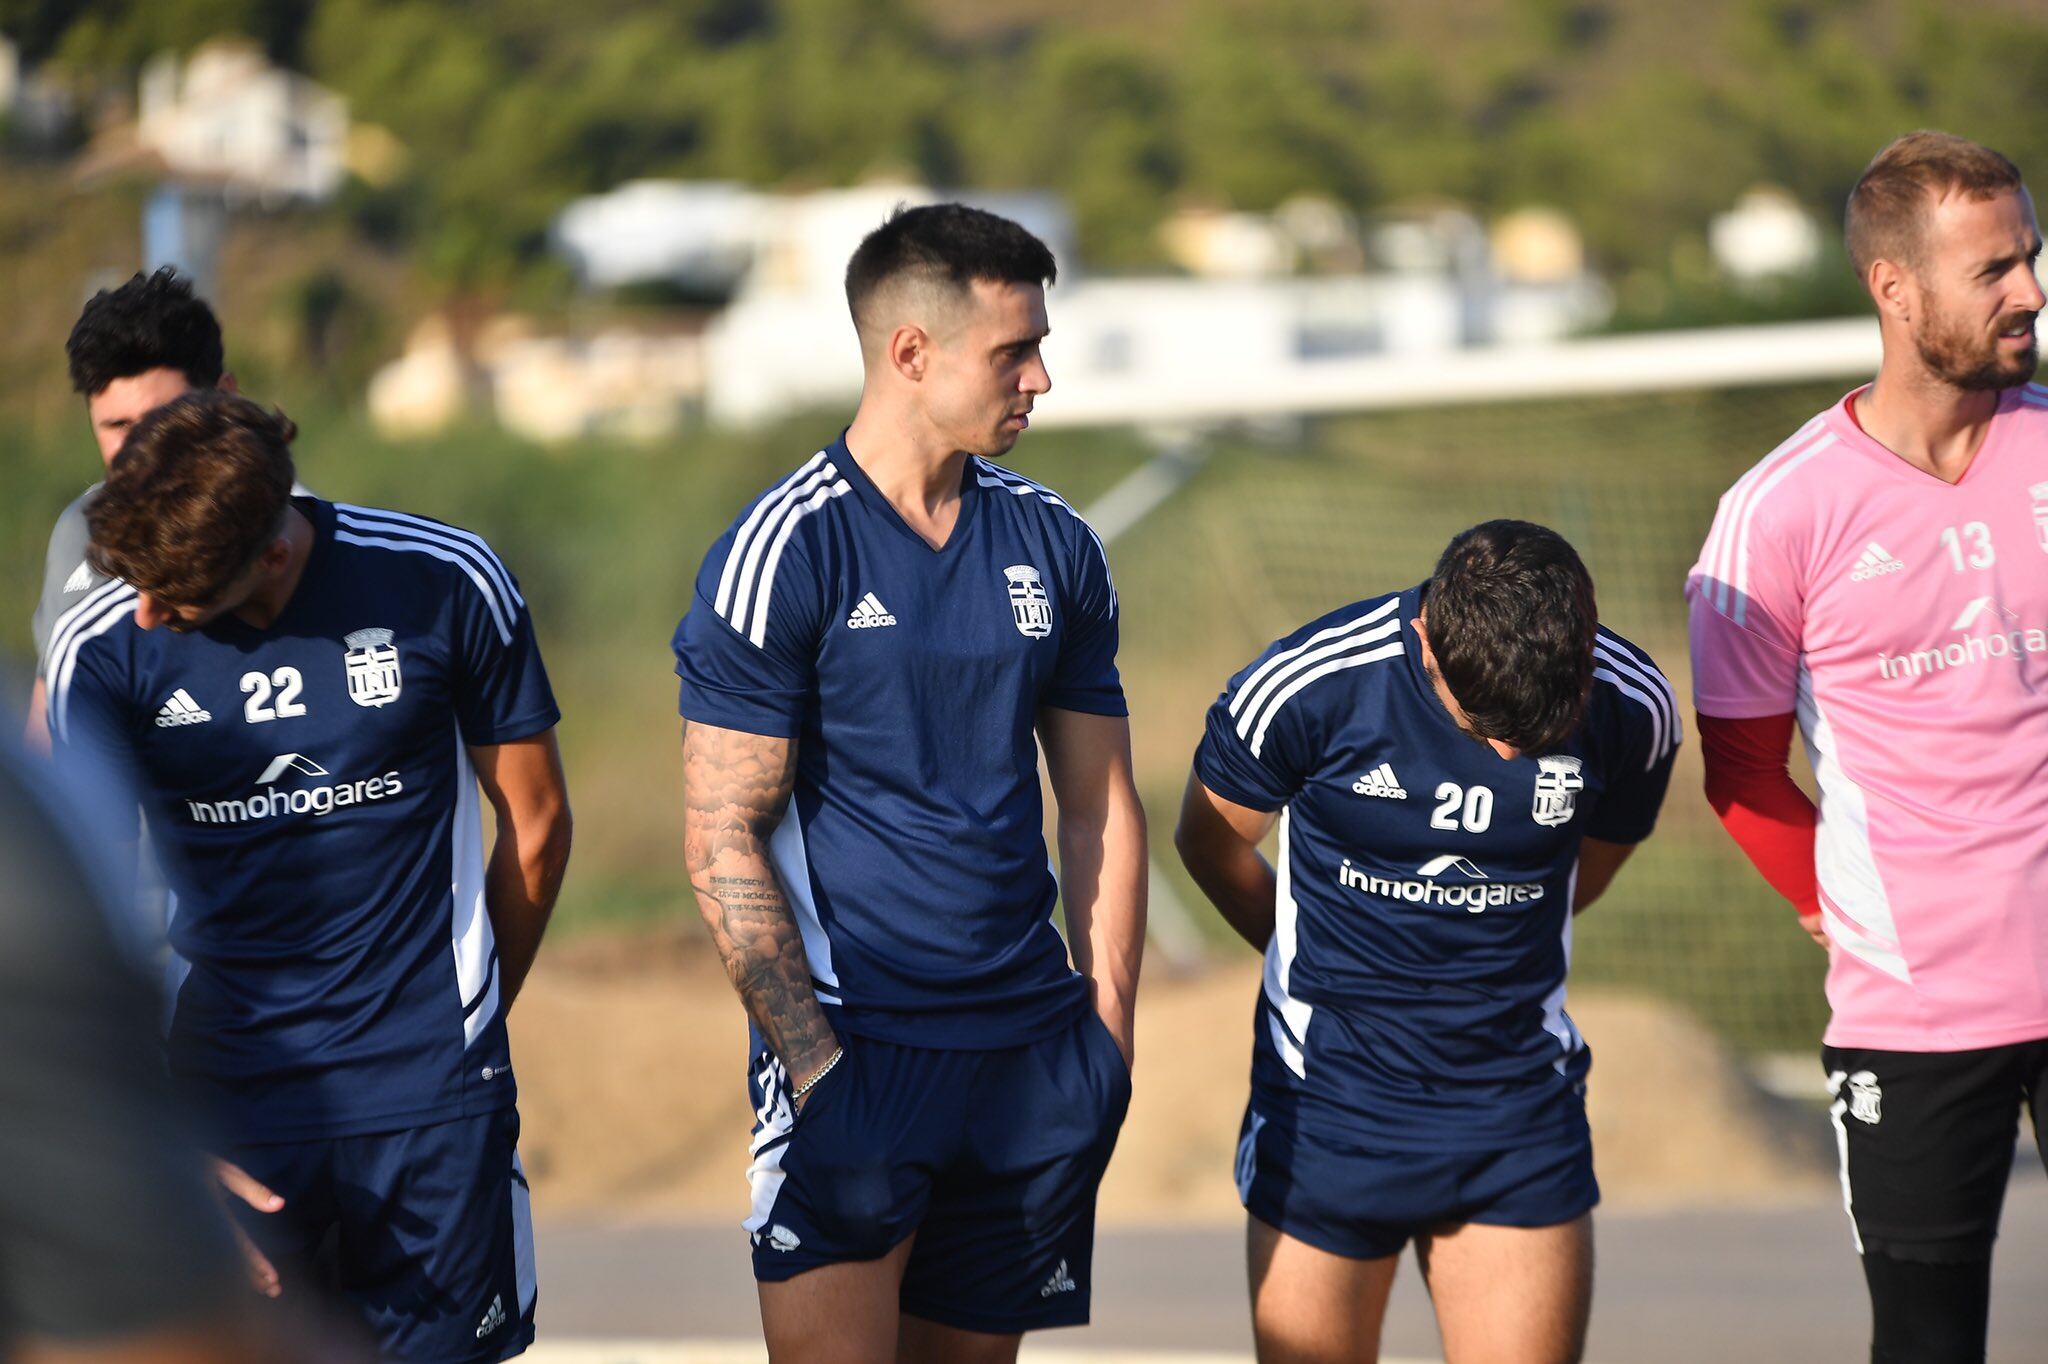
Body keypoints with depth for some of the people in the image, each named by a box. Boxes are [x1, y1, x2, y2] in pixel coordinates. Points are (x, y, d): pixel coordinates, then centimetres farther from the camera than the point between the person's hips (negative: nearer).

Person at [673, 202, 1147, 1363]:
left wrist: (1109, 1031, 8)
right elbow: (723, 840, -8)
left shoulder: (1054, 545, 10)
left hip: (1034, 1050, 5)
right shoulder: (781, 553, -7)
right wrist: (813, 1058, -13)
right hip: (858, 1041, -5)